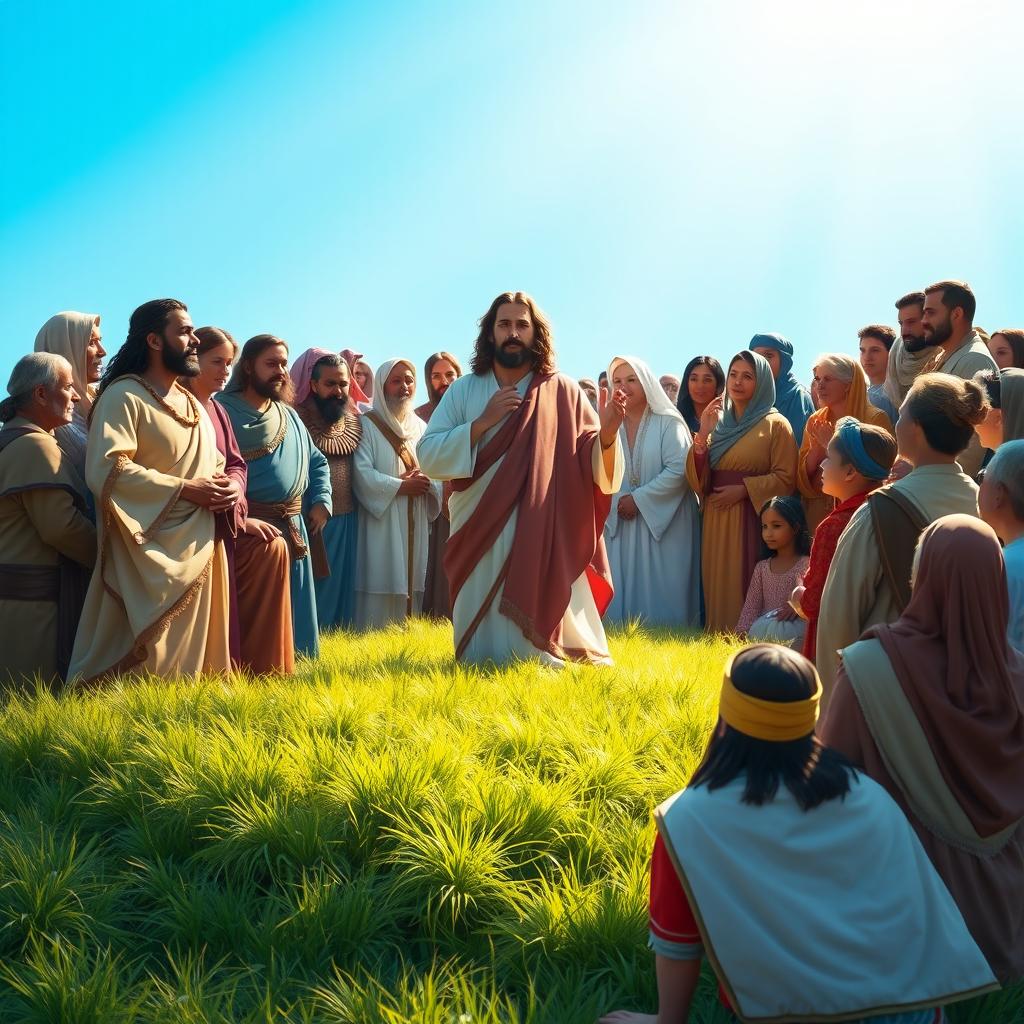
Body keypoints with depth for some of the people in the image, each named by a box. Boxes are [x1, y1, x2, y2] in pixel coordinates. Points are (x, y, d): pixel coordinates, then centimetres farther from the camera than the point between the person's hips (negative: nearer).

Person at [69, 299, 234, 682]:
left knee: (193, 655, 12)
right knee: (145, 666, -8)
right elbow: (105, 470, -22)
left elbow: (217, 464, 22)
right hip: (152, 554, -8)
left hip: (201, 549, 8)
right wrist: (185, 489, -20)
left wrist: (230, 487, -4)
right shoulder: (123, 396, -9)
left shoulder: (192, 403, 18)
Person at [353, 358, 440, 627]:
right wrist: (400, 486, -14)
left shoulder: (421, 427, 16)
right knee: (379, 590, -8)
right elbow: (362, 472, -13)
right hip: (381, 523, -5)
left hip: (415, 525, 5)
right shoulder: (367, 425, -2)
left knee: (411, 583, 5)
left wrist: (426, 480, -11)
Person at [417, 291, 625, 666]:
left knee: (542, 643, 2)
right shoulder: (464, 390, 5)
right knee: (484, 654, 7)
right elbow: (427, 457, -3)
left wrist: (607, 433, -23)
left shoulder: (562, 392, 1)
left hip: (546, 542, -1)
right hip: (481, 541, 1)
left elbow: (596, 469, -2)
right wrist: (483, 423, -12)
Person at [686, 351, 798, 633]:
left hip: (752, 519, -5)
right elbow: (697, 480, 8)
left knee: (747, 588, -6)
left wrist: (743, 489, -16)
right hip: (717, 522, 5)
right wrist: (703, 434, -4)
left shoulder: (775, 424, -1)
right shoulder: (718, 423, 14)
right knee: (719, 586, 5)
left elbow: (786, 478, -8)